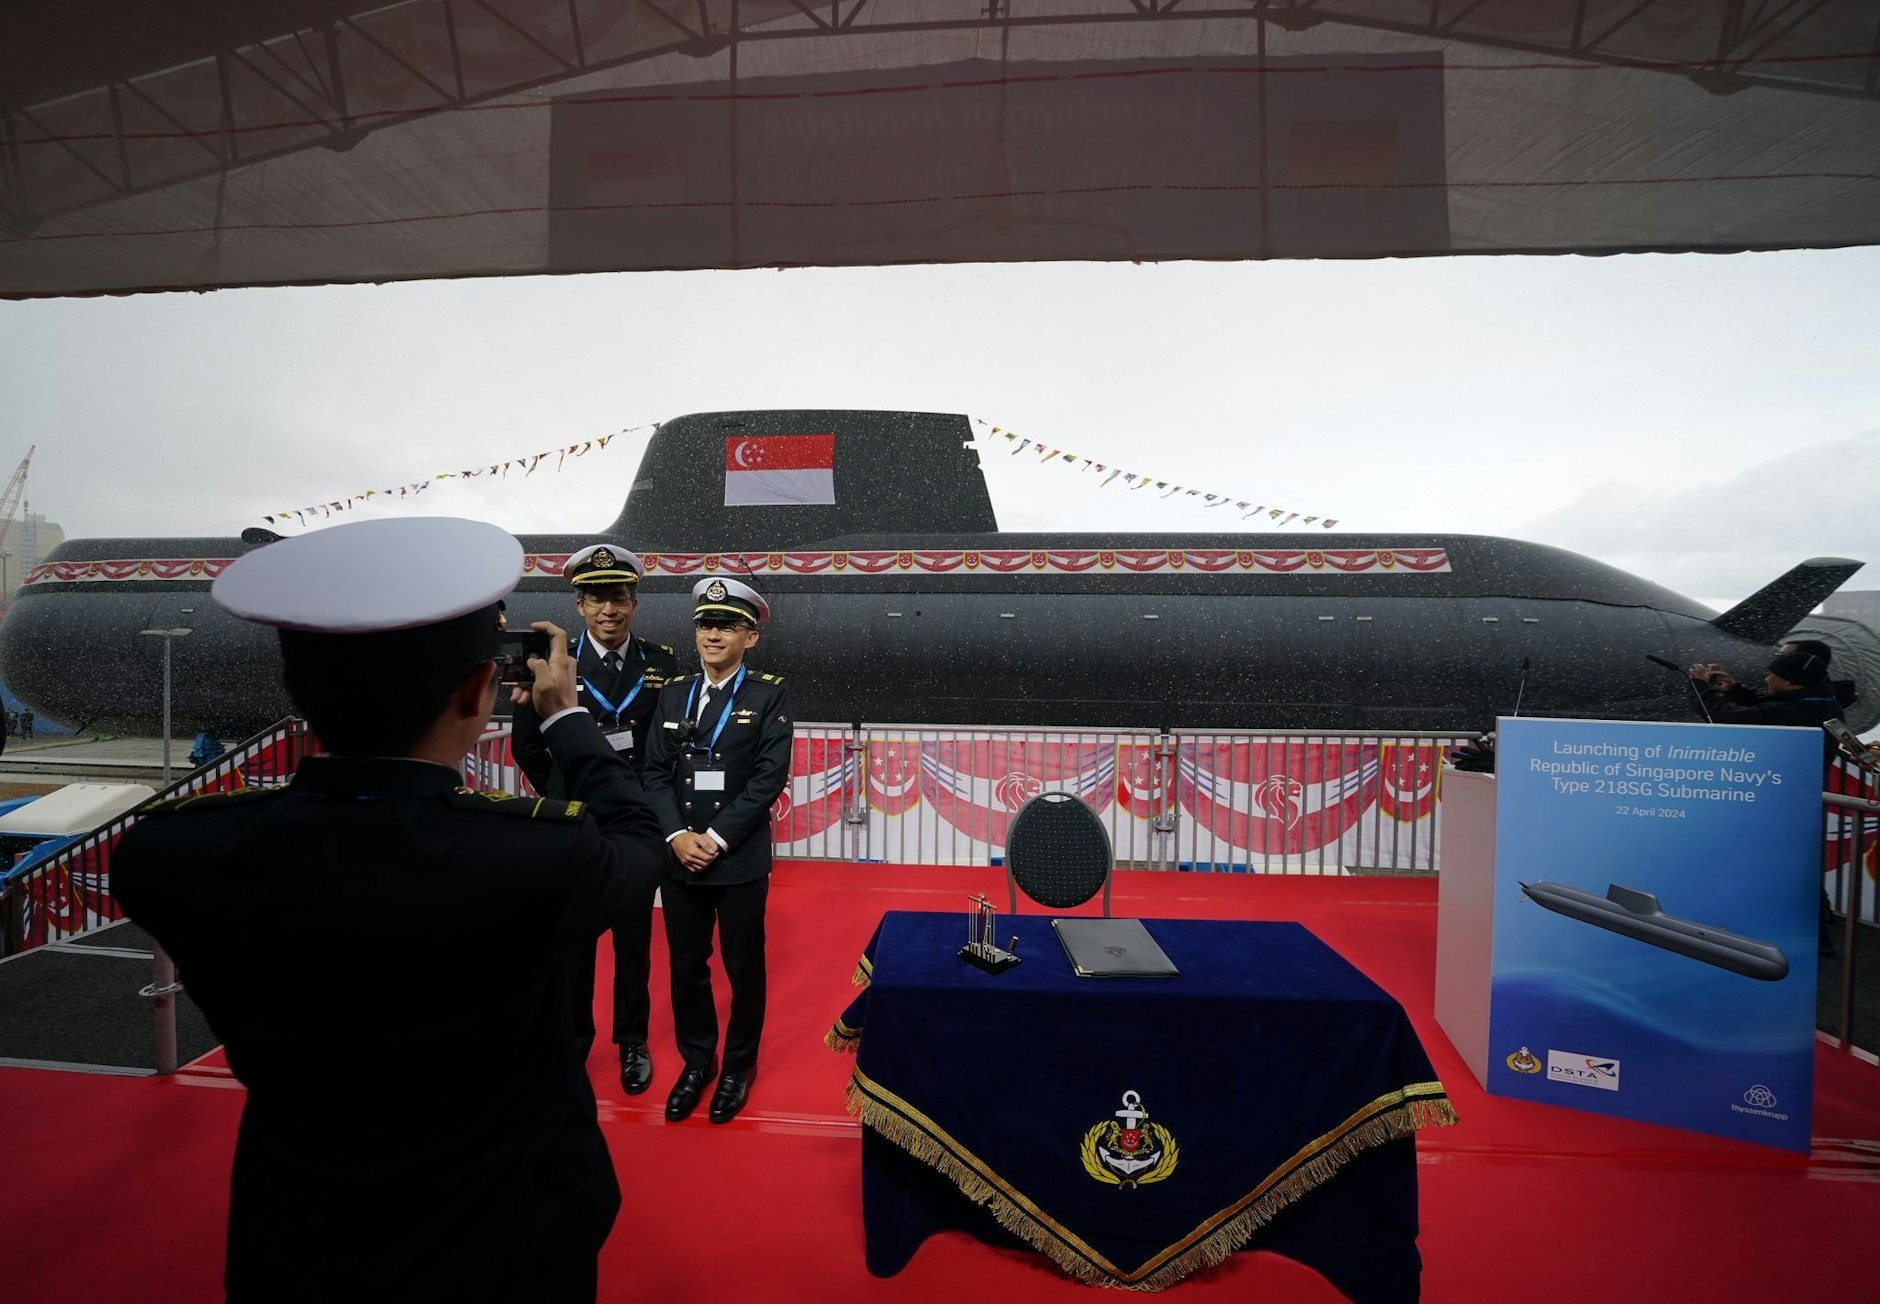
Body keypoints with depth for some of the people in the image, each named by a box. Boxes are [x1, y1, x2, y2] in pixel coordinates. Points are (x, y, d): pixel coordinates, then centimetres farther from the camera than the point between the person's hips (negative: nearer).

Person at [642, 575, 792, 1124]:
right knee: (686, 968, 14)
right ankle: (696, 1060, 35)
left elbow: (770, 777, -11)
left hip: (741, 861, -3)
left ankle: (739, 1064, 31)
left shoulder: (768, 695, -4)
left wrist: (717, 837, -15)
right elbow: (656, 773, 5)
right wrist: (677, 836, -9)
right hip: (681, 859, 4)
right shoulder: (672, 695, 8)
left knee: (744, 969, 10)